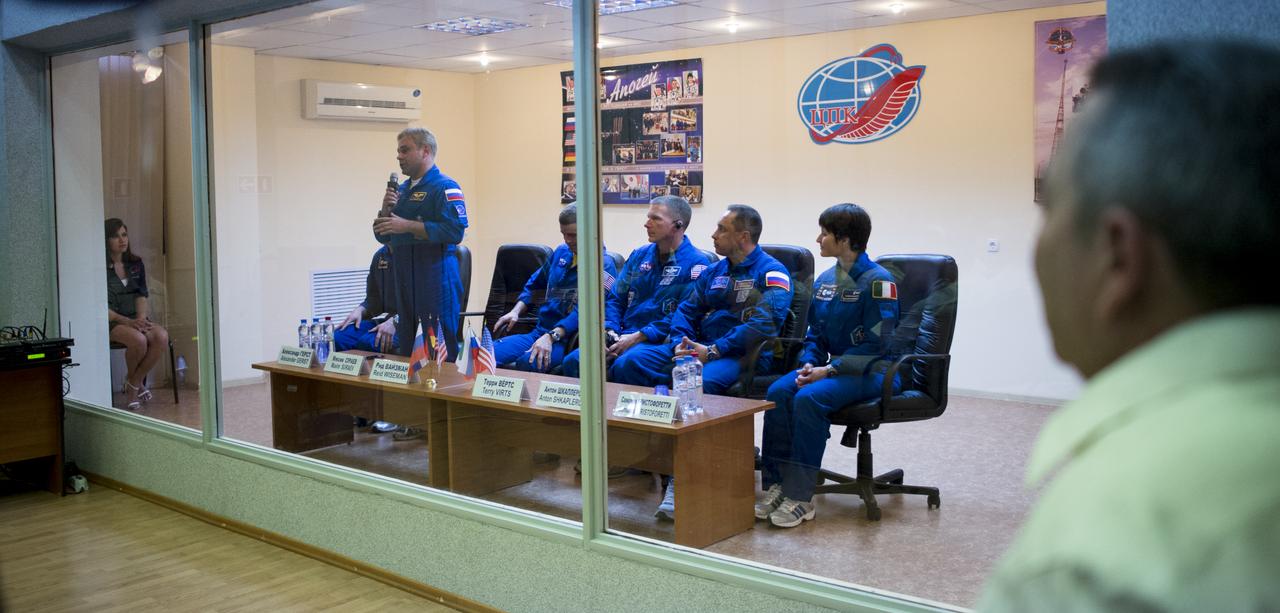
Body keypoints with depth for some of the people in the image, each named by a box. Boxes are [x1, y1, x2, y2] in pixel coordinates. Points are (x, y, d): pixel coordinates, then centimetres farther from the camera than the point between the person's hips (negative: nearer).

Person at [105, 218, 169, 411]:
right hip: (111, 322, -5)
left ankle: (134, 383, -8)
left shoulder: (136, 264, 14)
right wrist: (127, 321, -19)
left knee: (161, 336, -27)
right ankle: (133, 379, -1)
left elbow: (142, 295, 9)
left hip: (136, 319, 5)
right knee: (139, 339, -35)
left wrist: (141, 318, -11)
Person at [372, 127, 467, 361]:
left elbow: (455, 230, -20)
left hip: (436, 277, -8)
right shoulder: (402, 190, 17)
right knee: (405, 348, 13)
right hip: (404, 278, 8)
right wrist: (386, 209, 0)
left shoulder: (445, 187, -7)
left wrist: (407, 226, -19)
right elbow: (383, 236, 20)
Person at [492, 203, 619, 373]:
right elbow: (535, 284, 31)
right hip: (538, 332, 6)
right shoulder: (561, 252, 17)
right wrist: (516, 311, 13)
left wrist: (551, 337, -29)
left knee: (530, 363, -37)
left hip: (568, 340, -6)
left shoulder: (603, 265, -6)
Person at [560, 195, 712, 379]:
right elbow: (615, 299, 18)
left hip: (659, 342, -6)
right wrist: (609, 331, -3)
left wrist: (637, 337, -17)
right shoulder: (639, 255, 18)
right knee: (572, 361, -18)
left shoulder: (696, 264, -4)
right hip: (622, 336, 6)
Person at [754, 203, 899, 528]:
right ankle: (776, 485, -18)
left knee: (809, 399, -32)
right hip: (834, 366, 7)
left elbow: (875, 344, -16)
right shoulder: (825, 281, 11)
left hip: (870, 371, -7)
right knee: (778, 392, -21)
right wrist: (809, 363, -4)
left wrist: (830, 370, -20)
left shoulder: (878, 281, -12)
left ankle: (800, 497, -26)